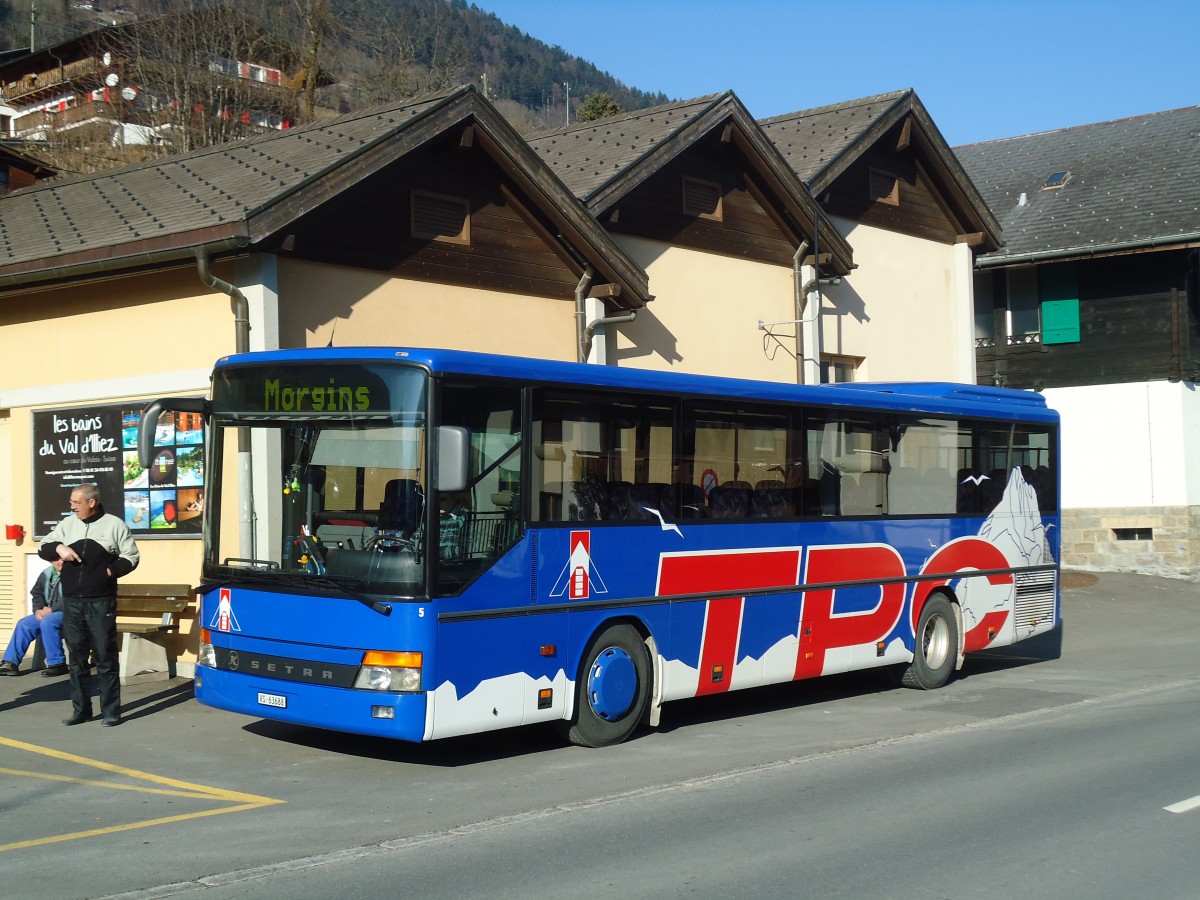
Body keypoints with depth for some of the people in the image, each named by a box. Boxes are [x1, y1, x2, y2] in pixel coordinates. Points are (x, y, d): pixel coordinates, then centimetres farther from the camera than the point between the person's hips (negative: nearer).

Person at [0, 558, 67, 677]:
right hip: (47, 612, 8)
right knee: (23, 624, -6)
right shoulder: (46, 574, 12)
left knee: (47, 623, -33)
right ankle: (10, 662, -6)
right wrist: (38, 610, -3)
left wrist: (51, 609, -20)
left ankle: (57, 664, -25)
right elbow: (37, 593, 17)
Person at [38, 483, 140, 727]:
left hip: (101, 602, -4)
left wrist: (110, 571, -12)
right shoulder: (67, 524, 11)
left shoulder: (115, 525, 0)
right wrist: (58, 548, -7)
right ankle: (81, 709, 18)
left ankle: (111, 711, 4)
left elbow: (131, 557, 2)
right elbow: (42, 548, 14)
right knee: (77, 658, 9)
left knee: (105, 658, -2)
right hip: (71, 602, 4)